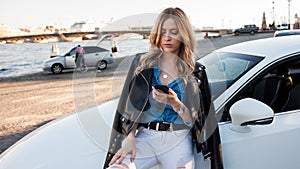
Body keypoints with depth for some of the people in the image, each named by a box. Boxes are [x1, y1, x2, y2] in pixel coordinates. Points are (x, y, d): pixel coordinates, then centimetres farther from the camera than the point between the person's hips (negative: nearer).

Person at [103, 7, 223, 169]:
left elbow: (193, 119, 0)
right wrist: (130, 139, -12)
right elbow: (131, 107, 1)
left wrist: (175, 103, -19)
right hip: (144, 136, 0)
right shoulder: (142, 63, 6)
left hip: (178, 141, 0)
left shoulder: (195, 71, 4)